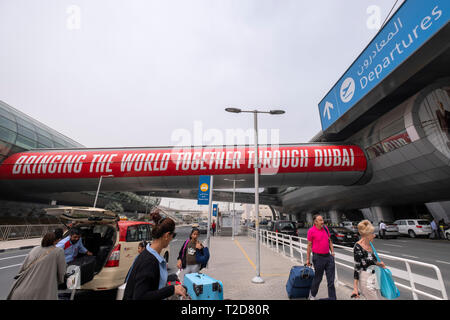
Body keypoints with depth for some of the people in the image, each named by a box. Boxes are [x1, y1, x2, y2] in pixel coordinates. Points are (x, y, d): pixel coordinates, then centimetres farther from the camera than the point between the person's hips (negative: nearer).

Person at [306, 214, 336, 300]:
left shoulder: (325, 228, 4)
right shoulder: (311, 231, -12)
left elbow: (329, 241, 16)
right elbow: (309, 245, -6)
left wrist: (332, 251, 6)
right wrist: (308, 259, -4)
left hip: (328, 256, 5)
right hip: (318, 257, -5)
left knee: (331, 279, 7)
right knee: (318, 278, 10)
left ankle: (332, 298, 20)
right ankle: (312, 295, 34)